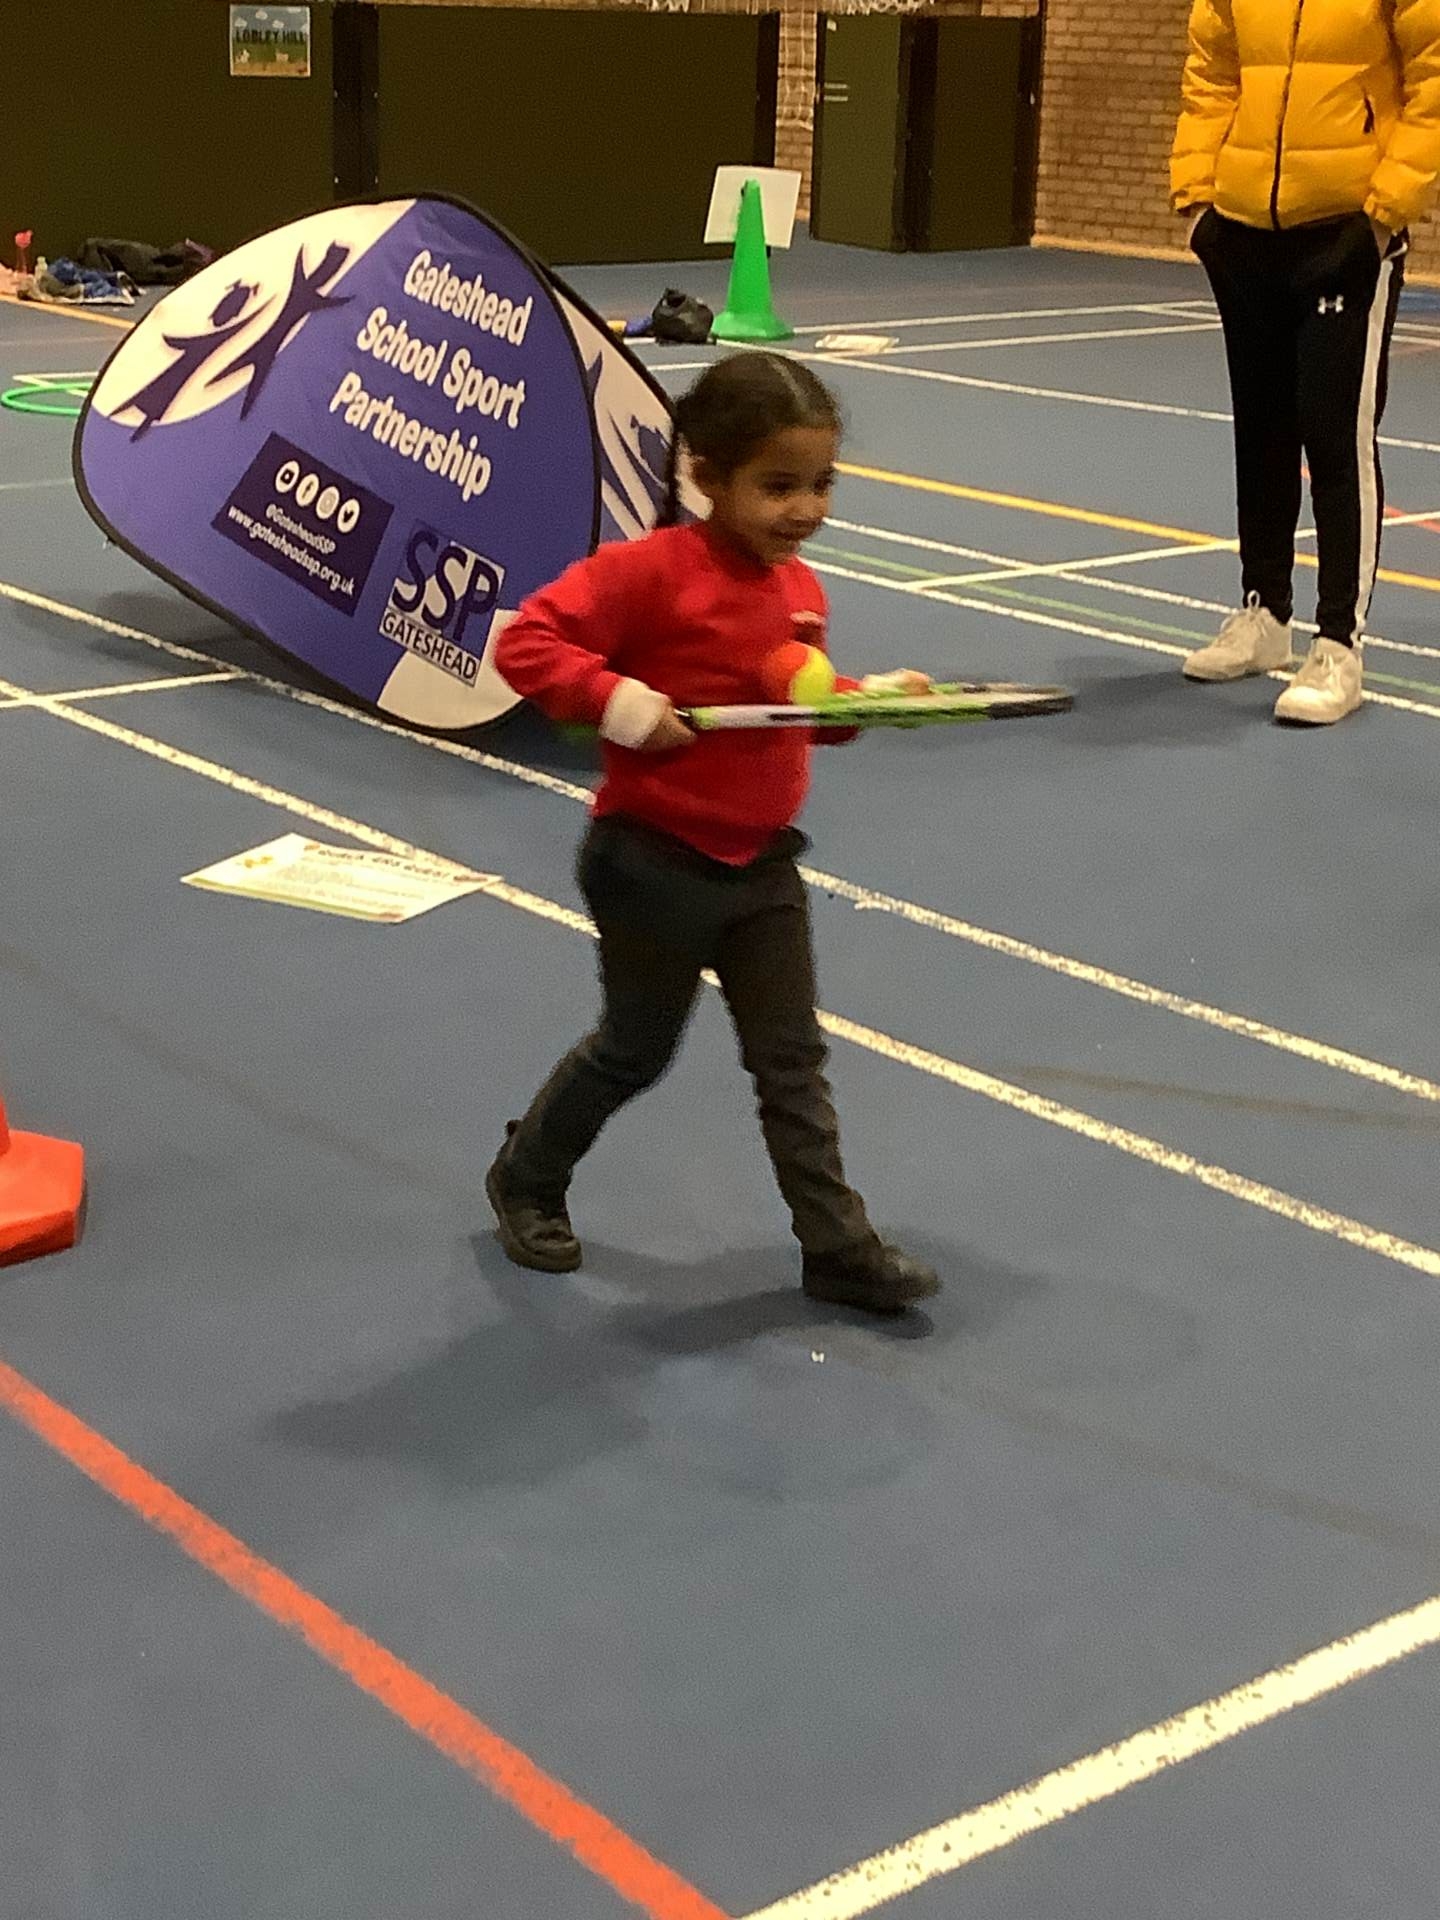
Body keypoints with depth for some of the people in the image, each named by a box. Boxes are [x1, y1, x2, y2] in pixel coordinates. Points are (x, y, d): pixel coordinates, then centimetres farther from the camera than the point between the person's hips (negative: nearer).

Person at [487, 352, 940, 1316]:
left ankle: (838, 1245, 16)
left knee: (793, 1059, 8)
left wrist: (872, 695, -1)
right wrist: (615, 700, -34)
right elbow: (526, 642, -23)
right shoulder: (651, 571, -21)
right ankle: (527, 1182, 36)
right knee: (636, 1049, 11)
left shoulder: (800, 590, 3)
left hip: (762, 866, 6)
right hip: (653, 864, -6)